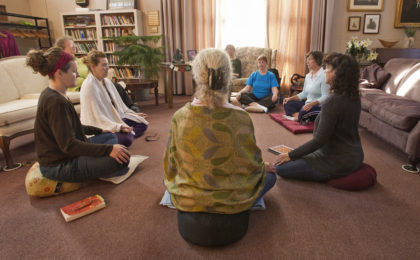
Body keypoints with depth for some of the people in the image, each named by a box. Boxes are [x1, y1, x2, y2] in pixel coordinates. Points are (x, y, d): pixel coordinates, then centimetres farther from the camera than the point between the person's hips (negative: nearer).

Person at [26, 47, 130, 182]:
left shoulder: (51, 94, 9)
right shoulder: (56, 101, -24)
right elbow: (68, 145, -28)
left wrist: (98, 130, 21)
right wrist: (108, 149, -30)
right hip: (59, 165, -11)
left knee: (110, 137, 23)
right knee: (120, 159, -26)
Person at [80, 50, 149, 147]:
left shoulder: (107, 81, 8)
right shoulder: (89, 86, -19)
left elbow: (118, 103, 17)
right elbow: (97, 117, -24)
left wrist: (133, 114, 14)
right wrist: (118, 127, -32)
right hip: (100, 126, -9)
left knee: (143, 124, 2)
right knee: (125, 140, -33)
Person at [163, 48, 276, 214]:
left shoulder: (179, 117, -18)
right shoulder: (240, 118, -23)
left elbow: (170, 167, -5)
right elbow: (252, 163, -8)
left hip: (187, 202, 4)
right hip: (233, 203, -3)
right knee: (270, 175, 25)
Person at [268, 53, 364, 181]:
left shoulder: (333, 101, -27)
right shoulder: (354, 97, 1)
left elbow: (319, 140, -23)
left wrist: (290, 155, -16)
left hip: (339, 161, -9)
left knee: (281, 168, -7)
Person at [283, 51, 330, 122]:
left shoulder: (323, 75, -15)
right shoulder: (308, 76, 11)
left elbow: (325, 97, -21)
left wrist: (312, 104, -34)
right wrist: (290, 98, 6)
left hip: (319, 107, -9)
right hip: (308, 105, 9)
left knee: (303, 112, -37)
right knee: (287, 104, -3)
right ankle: (298, 117, -23)